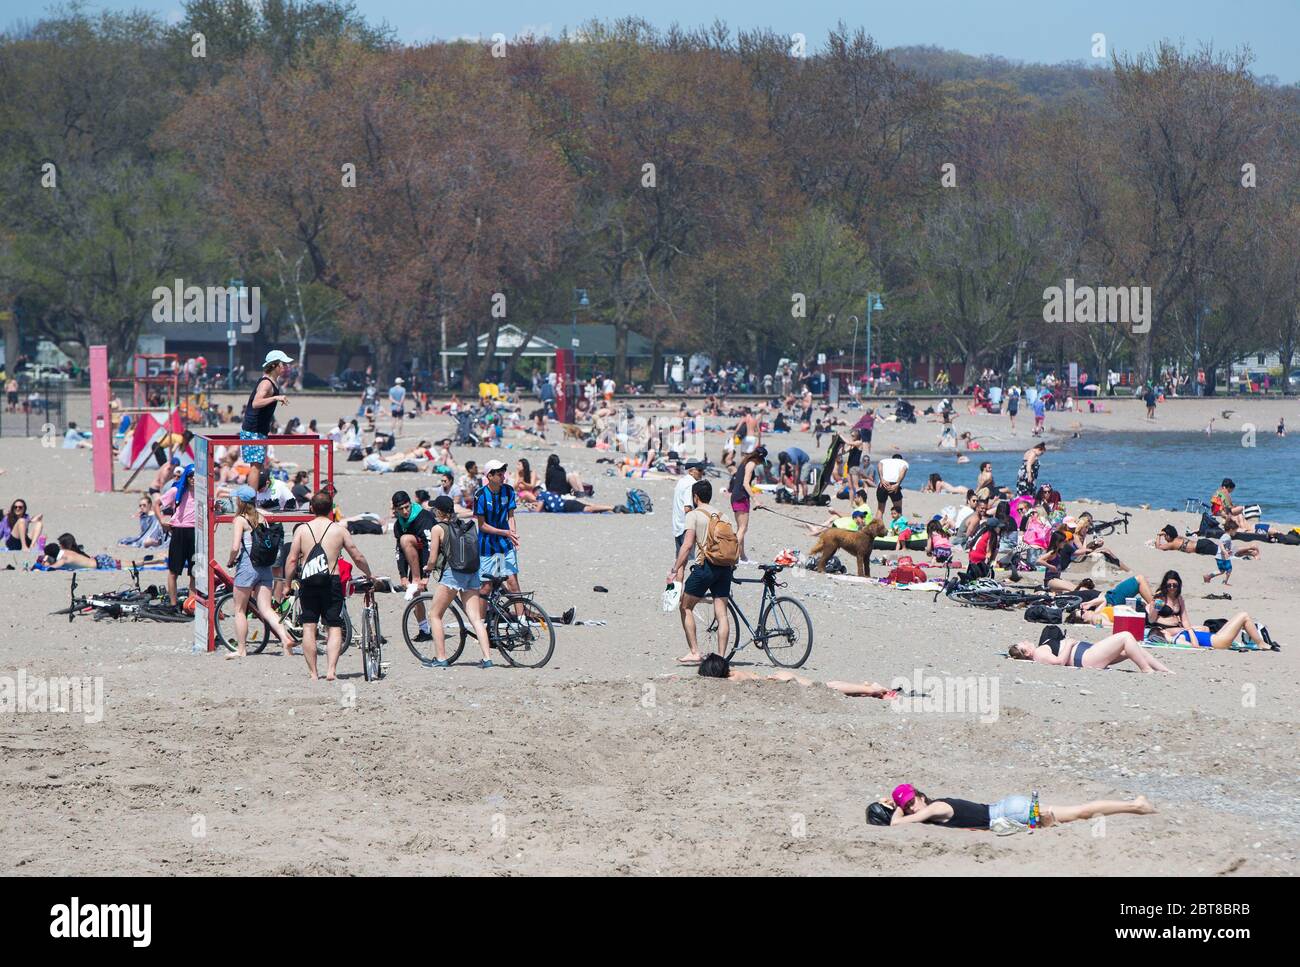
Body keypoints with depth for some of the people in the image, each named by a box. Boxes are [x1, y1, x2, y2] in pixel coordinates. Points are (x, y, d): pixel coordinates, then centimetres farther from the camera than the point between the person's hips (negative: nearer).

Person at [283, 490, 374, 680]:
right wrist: (369, 575, 23)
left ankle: (313, 673, 6)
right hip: (331, 583, -1)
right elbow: (358, 557, 6)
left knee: (309, 627, 6)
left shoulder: (302, 530, 2)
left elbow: (292, 560, -1)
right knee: (334, 628, 4)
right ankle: (331, 670, -11)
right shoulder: (339, 530, 1)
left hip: (308, 583, 1)